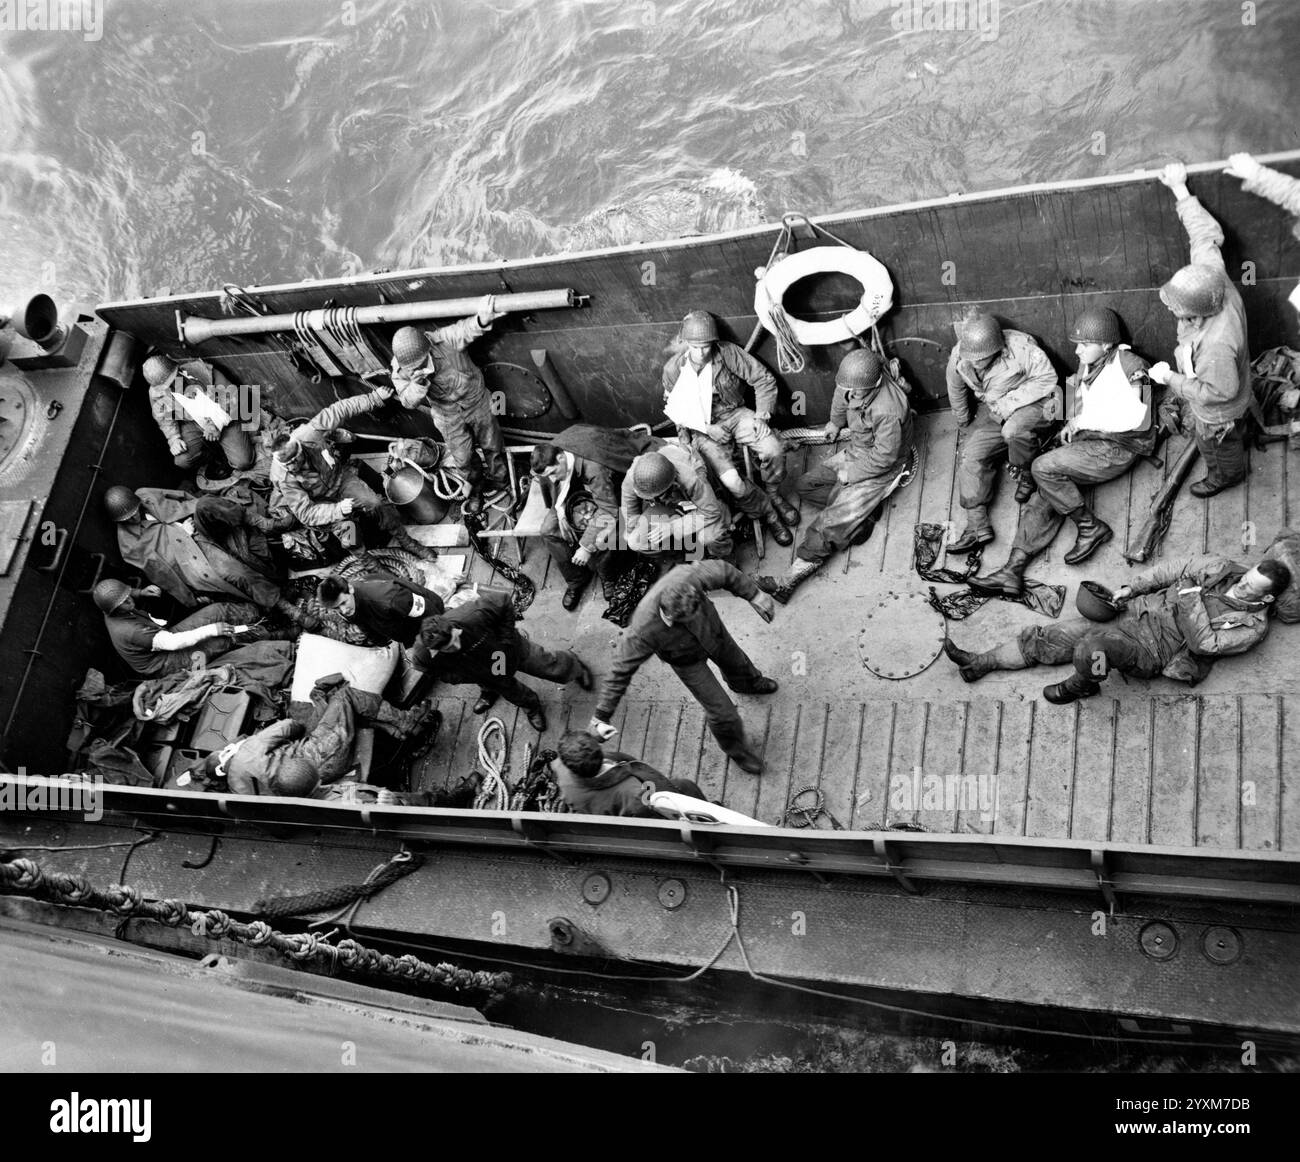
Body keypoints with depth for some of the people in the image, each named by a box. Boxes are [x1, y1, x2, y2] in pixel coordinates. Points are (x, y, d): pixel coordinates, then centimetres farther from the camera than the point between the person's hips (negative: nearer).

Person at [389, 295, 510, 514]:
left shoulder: (443, 340, -34)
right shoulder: (400, 371, -24)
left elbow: (465, 330, -51)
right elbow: (408, 401, -32)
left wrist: (481, 321, -75)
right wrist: (418, 384, -55)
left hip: (476, 403, -2)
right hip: (448, 417, 2)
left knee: (491, 446, 20)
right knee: (462, 459, 16)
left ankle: (499, 482, 49)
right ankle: (475, 489, 47)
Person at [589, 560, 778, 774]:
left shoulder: (687, 577, -41)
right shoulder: (642, 631, -46)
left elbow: (724, 572, -21)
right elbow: (621, 672, -35)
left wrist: (755, 595, -12)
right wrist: (601, 717, -32)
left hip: (712, 628, 4)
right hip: (688, 660, -4)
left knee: (736, 661, 34)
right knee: (722, 712, 7)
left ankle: (747, 683, 74)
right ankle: (737, 750, 43)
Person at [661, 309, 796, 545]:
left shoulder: (728, 353, -12)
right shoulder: (673, 369, -10)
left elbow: (764, 378, -5)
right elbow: (673, 409, 1)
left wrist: (761, 414, -14)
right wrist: (707, 428, -11)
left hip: (735, 414, 1)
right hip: (702, 428, -1)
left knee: (774, 451, -25)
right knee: (731, 481, -25)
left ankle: (773, 494, 9)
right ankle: (767, 512, 4)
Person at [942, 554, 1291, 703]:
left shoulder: (1251, 626, -8)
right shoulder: (1221, 568, 7)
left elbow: (1204, 643, -17)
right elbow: (1172, 571, 11)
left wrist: (1192, 598, -20)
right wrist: (1131, 588, 2)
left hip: (1152, 650, -6)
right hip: (1137, 611, 6)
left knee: (1092, 646, -36)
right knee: (1051, 637, -1)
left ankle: (1081, 686, -3)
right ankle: (980, 663, 8)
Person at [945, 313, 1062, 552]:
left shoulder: (1021, 347, -27)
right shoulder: (958, 358, -13)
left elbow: (1047, 378, -18)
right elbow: (957, 396, 6)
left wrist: (1010, 401, -23)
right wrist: (965, 427, 20)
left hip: (1032, 405, -5)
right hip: (991, 412, 5)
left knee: (1014, 429, -36)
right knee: (969, 454, -12)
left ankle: (1026, 476, -4)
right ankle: (977, 525, -13)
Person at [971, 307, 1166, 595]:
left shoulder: (1129, 366, -12)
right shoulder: (1087, 366, 14)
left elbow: (1132, 418, -21)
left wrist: (1083, 420, -13)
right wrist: (1072, 424, 9)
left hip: (1117, 448, -8)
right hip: (1087, 441, 8)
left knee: (1043, 467, -24)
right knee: (1044, 494, -11)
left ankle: (1091, 527, -8)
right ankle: (1013, 570, -18)